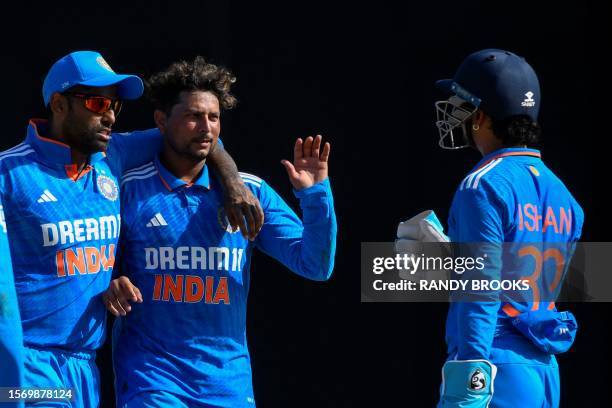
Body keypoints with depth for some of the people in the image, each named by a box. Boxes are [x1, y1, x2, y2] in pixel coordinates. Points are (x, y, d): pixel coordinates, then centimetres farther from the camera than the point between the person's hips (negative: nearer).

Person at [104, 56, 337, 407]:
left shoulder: (251, 193, 4)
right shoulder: (127, 190, -3)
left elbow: (315, 266, 0)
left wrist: (316, 195, -13)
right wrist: (108, 286, -14)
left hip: (229, 380, 3)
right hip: (151, 377, -3)